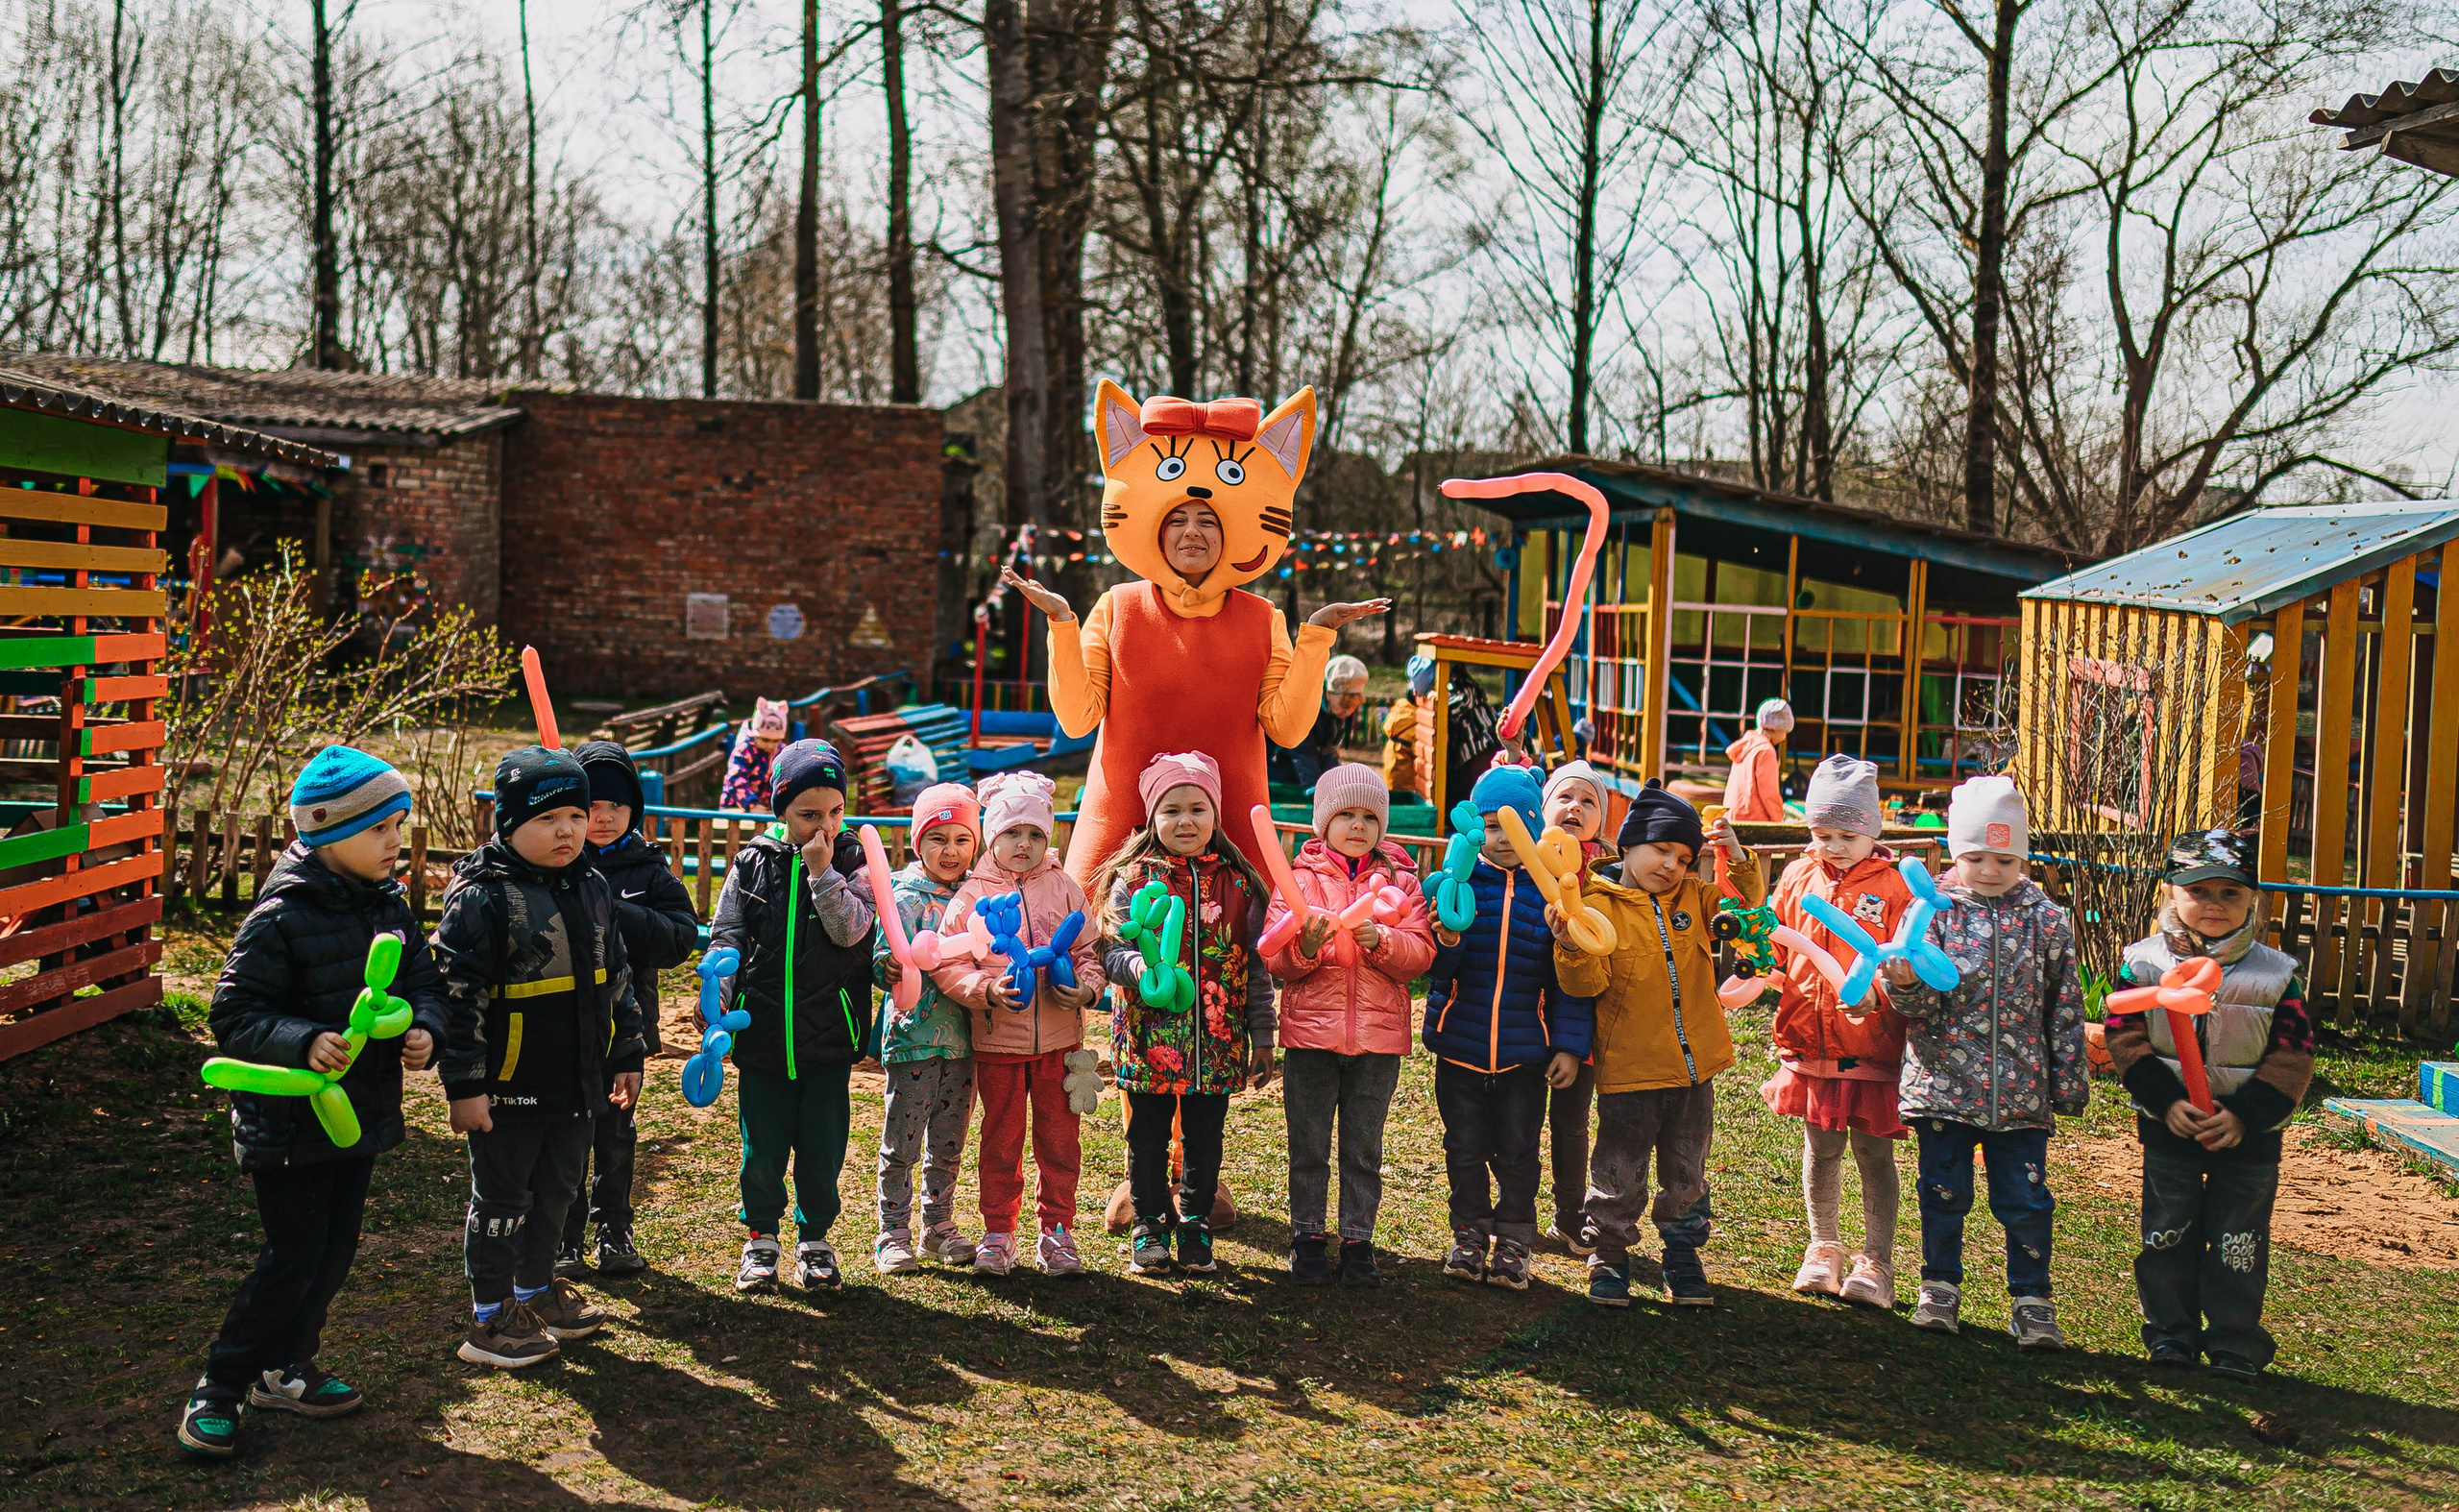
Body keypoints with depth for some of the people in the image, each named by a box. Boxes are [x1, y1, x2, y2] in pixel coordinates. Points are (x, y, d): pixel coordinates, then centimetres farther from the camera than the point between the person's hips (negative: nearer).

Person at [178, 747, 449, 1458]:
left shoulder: (391, 907, 3)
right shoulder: (281, 918, -19)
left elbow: (423, 984, 8)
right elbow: (232, 1013, -18)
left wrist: (424, 1030, -13)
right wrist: (303, 1043, -32)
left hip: (362, 1113, 7)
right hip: (288, 1123, -7)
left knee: (336, 1250, 15)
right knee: (294, 1256, -4)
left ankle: (283, 1368, 33)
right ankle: (218, 1386, 14)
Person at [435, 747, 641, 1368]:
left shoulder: (593, 888, 7)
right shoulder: (482, 896, -15)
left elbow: (616, 978, 16)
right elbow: (459, 995, -15)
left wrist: (627, 1056, 16)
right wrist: (464, 1084, -17)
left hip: (577, 1083, 7)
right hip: (508, 1088, -7)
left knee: (555, 1192, 20)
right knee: (501, 1201, 6)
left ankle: (537, 1292, 37)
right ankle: (490, 1320, 20)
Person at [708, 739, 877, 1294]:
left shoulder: (853, 862, -1)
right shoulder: (753, 863, 2)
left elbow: (852, 930, -14)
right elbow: (727, 935, 3)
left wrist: (823, 871, -20)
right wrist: (718, 998, -9)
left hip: (828, 1039, -1)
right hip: (762, 1035, 1)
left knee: (822, 1149, 7)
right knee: (762, 1150, 8)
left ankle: (815, 1240, 26)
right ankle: (761, 1239, 27)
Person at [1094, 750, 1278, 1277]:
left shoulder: (1238, 883, 5)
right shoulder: (1133, 879, -1)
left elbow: (1256, 966, 8)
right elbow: (1113, 950, -7)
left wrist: (1262, 1038, 7)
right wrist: (1138, 966, -30)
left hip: (1217, 1038, 2)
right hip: (1150, 1034, -1)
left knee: (1205, 1138, 10)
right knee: (1149, 1137, 9)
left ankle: (1195, 1225, 27)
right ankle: (1150, 1228, 25)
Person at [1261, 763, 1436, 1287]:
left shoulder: (1401, 881, 6)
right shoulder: (1300, 879, 2)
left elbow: (1421, 954, -3)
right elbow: (1274, 960, -4)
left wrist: (1381, 941, -20)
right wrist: (1305, 945, -25)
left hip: (1379, 1033, 1)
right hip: (1310, 1031, -1)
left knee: (1364, 1149, 10)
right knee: (1308, 1146, 7)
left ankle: (1358, 1239, 21)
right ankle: (1307, 1236, 21)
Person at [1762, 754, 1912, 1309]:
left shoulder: (1892, 886, -7)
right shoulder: (1797, 878, 6)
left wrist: (1876, 993, -27)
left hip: (1872, 1044, -4)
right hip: (1810, 1040, 4)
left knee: (1874, 1153, 5)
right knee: (1820, 1149, 15)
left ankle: (1876, 1262, 17)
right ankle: (1823, 1249, 31)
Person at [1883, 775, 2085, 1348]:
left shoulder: (2047, 919, 2)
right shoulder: (1933, 910, -2)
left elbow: (2065, 1008, 7)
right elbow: (1922, 1003, -7)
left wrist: (2069, 1082, 5)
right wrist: (1904, 982, -30)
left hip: (2020, 1090, 1)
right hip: (1945, 1082, 0)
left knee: (2025, 1199, 6)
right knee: (1944, 1193, 9)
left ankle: (2031, 1302, 20)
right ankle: (1940, 1289, 26)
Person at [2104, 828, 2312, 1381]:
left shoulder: (2275, 973, -5)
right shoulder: (2145, 962, -5)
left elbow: (2292, 1057, -6)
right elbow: (2125, 1038, -7)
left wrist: (2246, 1115, -16)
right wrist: (2165, 1101, -18)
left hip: (2247, 1129, 0)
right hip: (2169, 1127, 1)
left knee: (2239, 1242, 7)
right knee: (2168, 1233, 10)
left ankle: (2235, 1346, 20)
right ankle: (2172, 1334, 25)